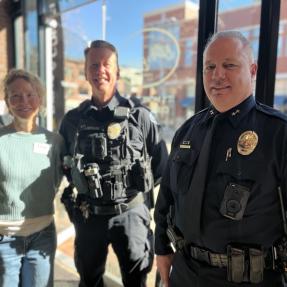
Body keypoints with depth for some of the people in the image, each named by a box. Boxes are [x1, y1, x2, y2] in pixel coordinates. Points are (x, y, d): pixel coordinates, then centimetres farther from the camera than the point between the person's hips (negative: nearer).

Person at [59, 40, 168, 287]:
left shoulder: (139, 116, -7)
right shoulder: (73, 120, 1)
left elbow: (162, 167, 1)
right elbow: (63, 164, 15)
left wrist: (137, 188, 2)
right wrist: (75, 204, 9)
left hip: (131, 213, -2)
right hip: (88, 216, 3)